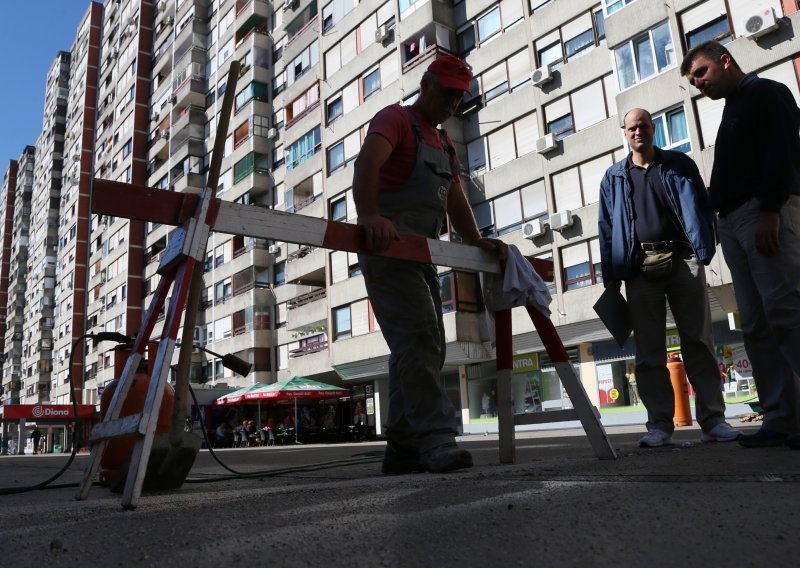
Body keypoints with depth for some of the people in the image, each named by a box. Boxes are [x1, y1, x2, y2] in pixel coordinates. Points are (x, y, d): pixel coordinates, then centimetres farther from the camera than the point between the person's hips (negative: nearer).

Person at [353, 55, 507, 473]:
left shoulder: (443, 143, 25)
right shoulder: (396, 119, -1)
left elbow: (455, 199, 17)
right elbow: (367, 164, -21)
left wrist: (475, 240, -2)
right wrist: (370, 216, -40)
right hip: (387, 246, -9)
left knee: (426, 346, 6)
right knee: (419, 336, -19)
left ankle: (403, 446, 12)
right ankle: (436, 438, -18)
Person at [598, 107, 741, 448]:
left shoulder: (679, 165, 14)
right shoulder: (614, 178, 16)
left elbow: (699, 208, 3)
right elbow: (606, 228, 9)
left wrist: (704, 250, -13)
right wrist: (610, 277, 0)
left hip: (682, 259, 0)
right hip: (640, 266, 1)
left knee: (698, 340, -1)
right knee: (649, 349, 0)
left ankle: (712, 419, 5)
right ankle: (660, 424, 4)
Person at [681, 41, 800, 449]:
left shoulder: (766, 93, 4)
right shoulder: (734, 109, 28)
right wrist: (721, 220, 14)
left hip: (765, 213, -9)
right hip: (732, 220, 9)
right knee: (756, 324, 2)